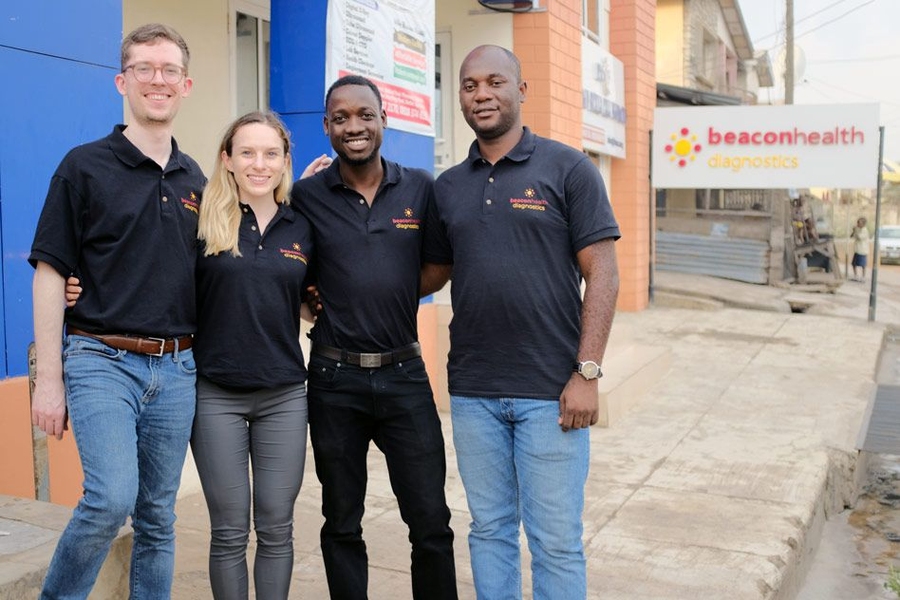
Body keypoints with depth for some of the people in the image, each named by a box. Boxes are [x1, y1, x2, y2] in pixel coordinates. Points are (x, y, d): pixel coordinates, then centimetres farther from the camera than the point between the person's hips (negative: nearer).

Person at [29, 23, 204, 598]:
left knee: (158, 516, 9)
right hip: (102, 359, -4)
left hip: (177, 369, 4)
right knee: (113, 497, -17)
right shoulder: (85, 166, -2)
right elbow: (50, 274, -5)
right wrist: (49, 378, -9)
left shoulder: (196, 181, 11)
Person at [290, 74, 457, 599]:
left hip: (405, 375, 1)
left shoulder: (421, 189, 1)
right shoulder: (306, 196, -2)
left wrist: (380, 295, -1)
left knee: (431, 522, 5)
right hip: (335, 379, 0)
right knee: (342, 525, 13)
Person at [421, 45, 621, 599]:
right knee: (490, 530, 15)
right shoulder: (447, 188, 10)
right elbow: (431, 276, 16)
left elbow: (602, 274, -6)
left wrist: (587, 372, -12)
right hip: (472, 392, 4)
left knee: (556, 539, 5)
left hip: (551, 390, -4)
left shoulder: (568, 168, -2)